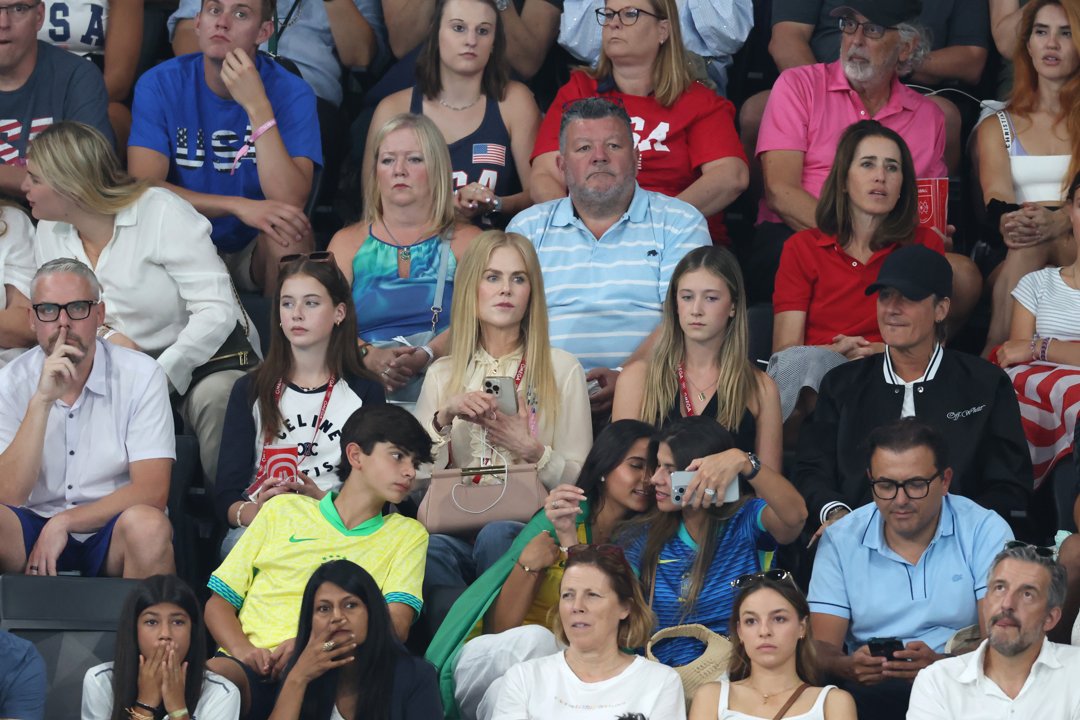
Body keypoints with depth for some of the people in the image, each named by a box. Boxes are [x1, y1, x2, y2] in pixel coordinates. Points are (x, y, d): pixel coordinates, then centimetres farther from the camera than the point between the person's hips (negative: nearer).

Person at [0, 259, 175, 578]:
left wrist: (63, 522, -18)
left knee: (148, 526, -34)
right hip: (35, 527, 1)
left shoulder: (140, 375, -3)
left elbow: (151, 492, -10)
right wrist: (42, 401, -19)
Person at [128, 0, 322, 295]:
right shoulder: (159, 83, -9)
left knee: (292, 229, -31)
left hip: (257, 253, 0)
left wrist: (257, 106, -32)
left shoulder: (291, 92, -12)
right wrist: (238, 206, -31)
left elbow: (290, 202, -25)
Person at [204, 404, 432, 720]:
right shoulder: (284, 510, 22)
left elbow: (396, 623, 4)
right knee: (209, 678, -38)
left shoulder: (407, 534, 22)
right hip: (253, 664, 0)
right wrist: (244, 652, -7)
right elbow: (219, 602, 17)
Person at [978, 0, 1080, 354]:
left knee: (1035, 242, -36)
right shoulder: (997, 127, 20)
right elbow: (997, 202, 0)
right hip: (1010, 260, 1)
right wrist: (1011, 223, -26)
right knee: (1027, 244, -36)